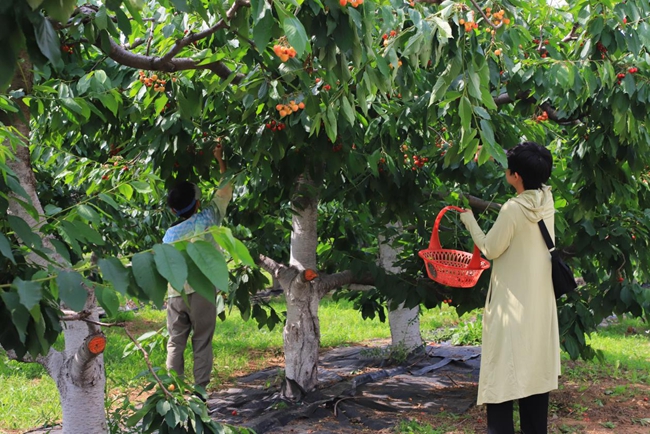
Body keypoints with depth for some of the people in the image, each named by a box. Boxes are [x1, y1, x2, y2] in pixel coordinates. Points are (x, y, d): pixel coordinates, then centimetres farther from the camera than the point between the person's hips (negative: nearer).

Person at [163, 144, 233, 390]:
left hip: (176, 294, 1)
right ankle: (200, 389, 5)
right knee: (202, 342, 5)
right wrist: (220, 160, 12)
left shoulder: (170, 234, -2)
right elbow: (225, 190, 6)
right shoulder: (208, 219, -5)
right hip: (202, 290, -1)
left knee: (175, 343, 9)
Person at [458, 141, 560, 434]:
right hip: (539, 299, 7)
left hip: (512, 301, -7)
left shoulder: (513, 209, -19)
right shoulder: (546, 200, 0)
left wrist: (469, 221, 4)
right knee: (535, 369, 13)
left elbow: (490, 249, -8)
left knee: (502, 370, -3)